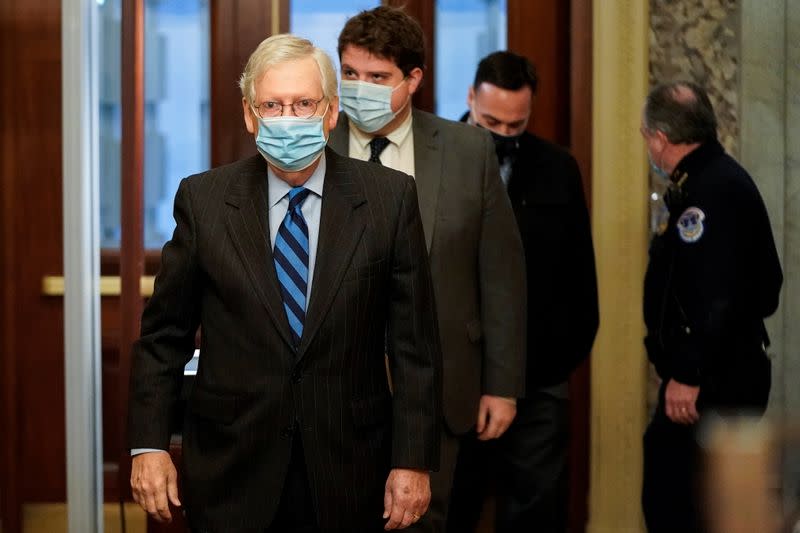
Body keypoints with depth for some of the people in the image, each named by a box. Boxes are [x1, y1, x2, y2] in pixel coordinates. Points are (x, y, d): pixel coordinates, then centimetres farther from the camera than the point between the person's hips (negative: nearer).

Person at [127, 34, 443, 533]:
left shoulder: (390, 198, -3)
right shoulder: (204, 200, -1)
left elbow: (415, 343, -2)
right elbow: (165, 335, 4)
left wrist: (414, 460, -6)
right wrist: (148, 445, -3)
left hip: (348, 476, 0)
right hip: (233, 474, 0)